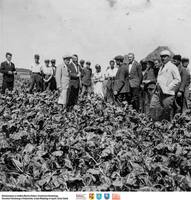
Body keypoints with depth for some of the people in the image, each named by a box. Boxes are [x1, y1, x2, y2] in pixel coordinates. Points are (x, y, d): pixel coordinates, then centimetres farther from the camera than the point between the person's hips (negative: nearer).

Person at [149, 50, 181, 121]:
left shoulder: (172, 67, -3)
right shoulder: (161, 67, 22)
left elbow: (178, 79, -10)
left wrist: (168, 87, -14)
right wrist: (157, 86, 13)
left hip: (167, 93, -7)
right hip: (158, 92, 8)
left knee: (167, 111, -2)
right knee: (153, 107, -1)